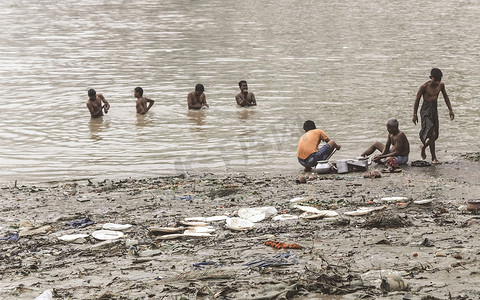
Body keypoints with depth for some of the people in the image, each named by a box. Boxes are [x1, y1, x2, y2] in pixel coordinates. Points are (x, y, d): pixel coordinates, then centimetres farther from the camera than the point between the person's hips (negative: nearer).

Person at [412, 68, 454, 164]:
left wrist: (450, 110, 14)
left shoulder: (441, 85, 1)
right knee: (432, 134, -16)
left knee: (435, 135, 9)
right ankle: (433, 158, -8)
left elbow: (445, 96, 17)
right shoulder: (424, 86, -15)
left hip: (434, 110, 6)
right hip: (426, 110, -6)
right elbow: (417, 99, -6)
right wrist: (415, 115, -3)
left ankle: (423, 147, 39)